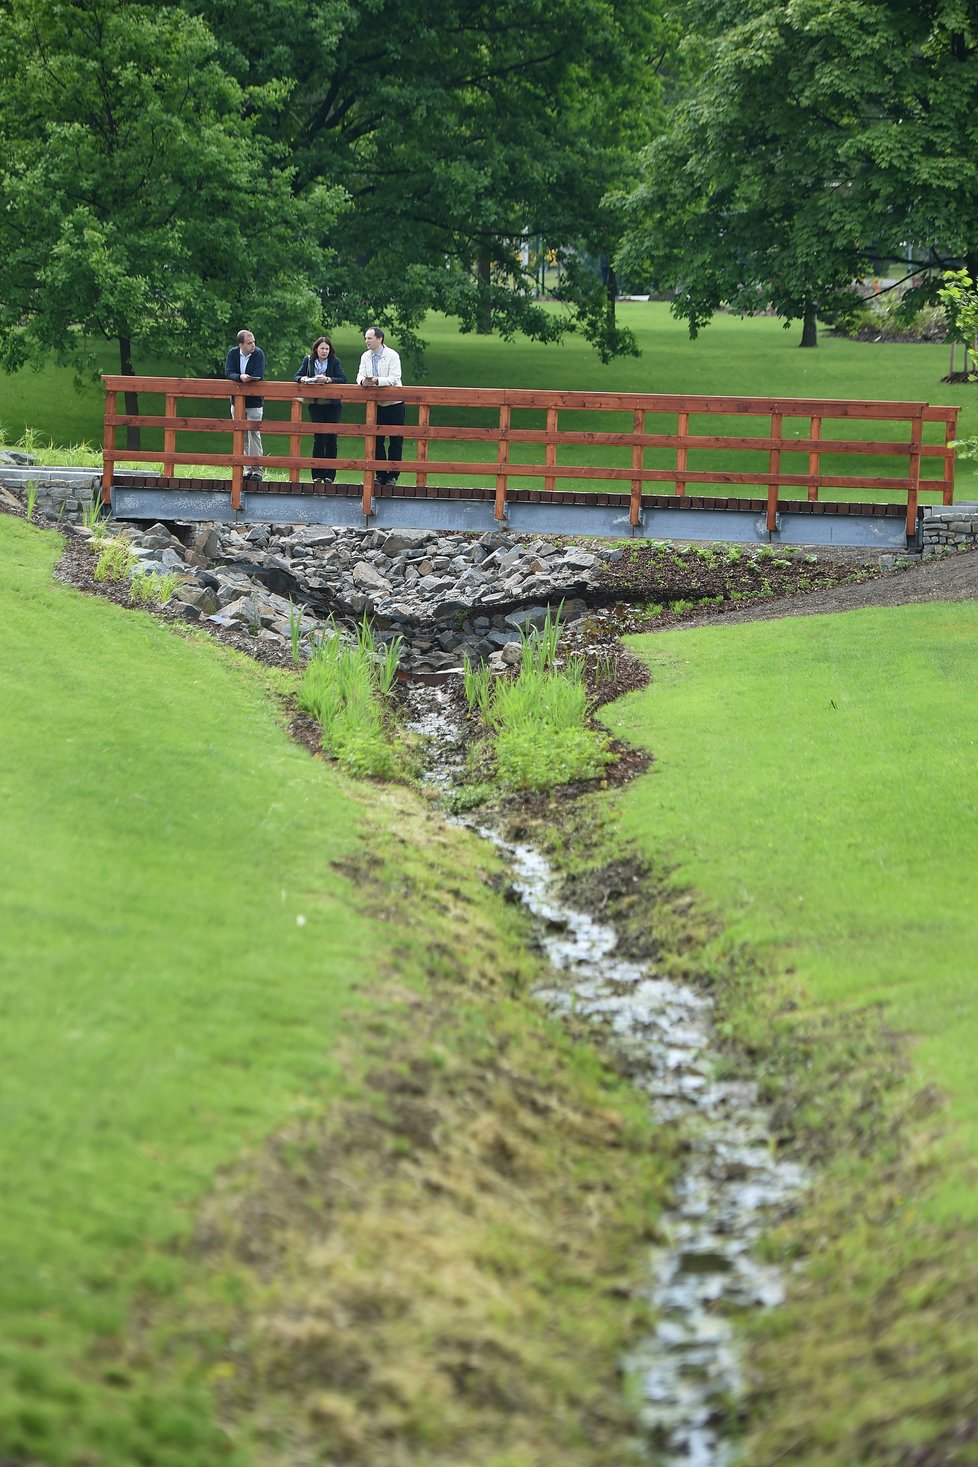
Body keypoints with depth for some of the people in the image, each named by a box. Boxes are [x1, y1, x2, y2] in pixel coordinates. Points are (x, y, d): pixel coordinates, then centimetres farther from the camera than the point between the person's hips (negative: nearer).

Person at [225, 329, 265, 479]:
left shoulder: (258, 354, -8)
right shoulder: (233, 353, 0)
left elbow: (258, 377, -17)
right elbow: (228, 372, -12)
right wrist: (240, 377, -29)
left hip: (254, 401, -4)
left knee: (254, 433, -9)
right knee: (241, 435, 6)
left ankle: (256, 469, -8)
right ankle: (247, 468, 12)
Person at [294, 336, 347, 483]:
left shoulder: (335, 362, 0)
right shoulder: (308, 360, 6)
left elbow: (343, 379, -10)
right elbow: (296, 377, 3)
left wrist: (328, 379, -24)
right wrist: (303, 379, -19)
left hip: (332, 405, -1)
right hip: (316, 404, 1)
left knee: (331, 439, -1)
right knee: (318, 439, -4)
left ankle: (329, 475, 5)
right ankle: (317, 475, 0)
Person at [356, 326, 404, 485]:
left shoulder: (392, 356, -11)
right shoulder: (366, 357, 5)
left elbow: (394, 379, -19)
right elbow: (361, 375, -2)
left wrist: (377, 381, -33)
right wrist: (363, 381, -26)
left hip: (393, 403, -5)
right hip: (375, 404, 5)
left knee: (395, 441, 0)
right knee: (376, 440, 3)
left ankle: (392, 475, 6)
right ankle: (380, 475, 10)